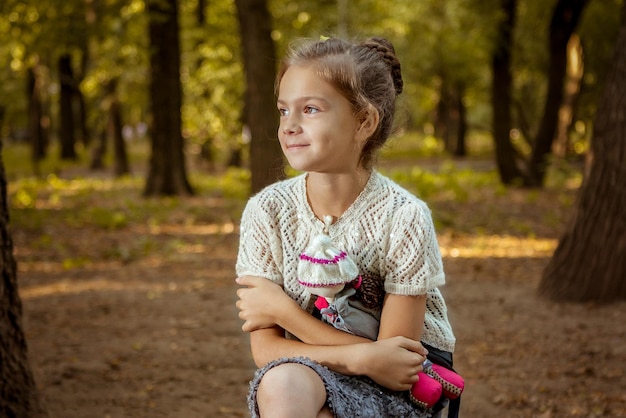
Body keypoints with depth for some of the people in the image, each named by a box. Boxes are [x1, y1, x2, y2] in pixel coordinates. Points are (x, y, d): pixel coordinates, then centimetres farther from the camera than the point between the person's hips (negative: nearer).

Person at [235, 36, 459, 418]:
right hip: (305, 374, 3)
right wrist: (360, 357, -21)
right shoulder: (267, 211, -5)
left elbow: (392, 352, -12)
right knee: (281, 382, -33)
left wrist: (283, 310, -13)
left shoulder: (404, 218, -13)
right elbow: (266, 348, -6)